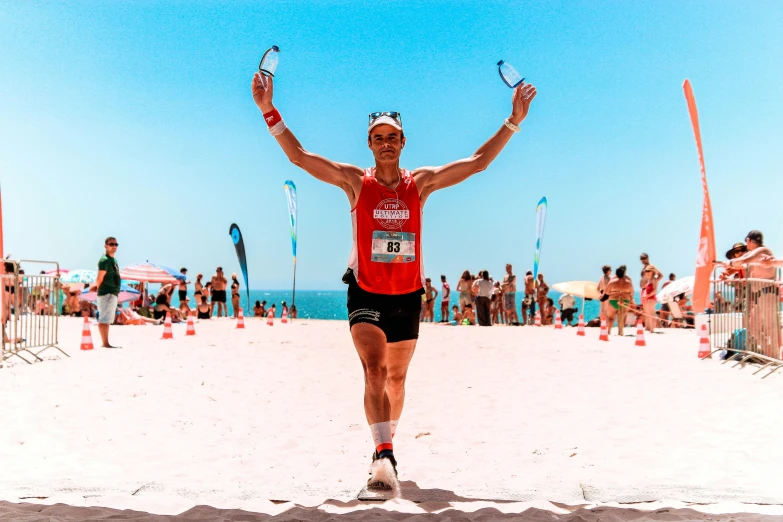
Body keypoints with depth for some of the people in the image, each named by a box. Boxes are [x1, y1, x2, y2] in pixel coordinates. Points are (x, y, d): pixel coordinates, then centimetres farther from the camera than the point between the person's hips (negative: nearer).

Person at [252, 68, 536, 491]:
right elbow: (298, 155, -10)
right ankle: (384, 456, -28)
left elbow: (478, 162, 1)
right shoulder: (356, 181, -4)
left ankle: (385, 446, 37)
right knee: (374, 370, -21)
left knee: (397, 377, 16)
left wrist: (513, 121, -3)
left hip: (407, 296, 3)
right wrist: (268, 110, -19)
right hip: (365, 293, -3)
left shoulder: (420, 182, 1)